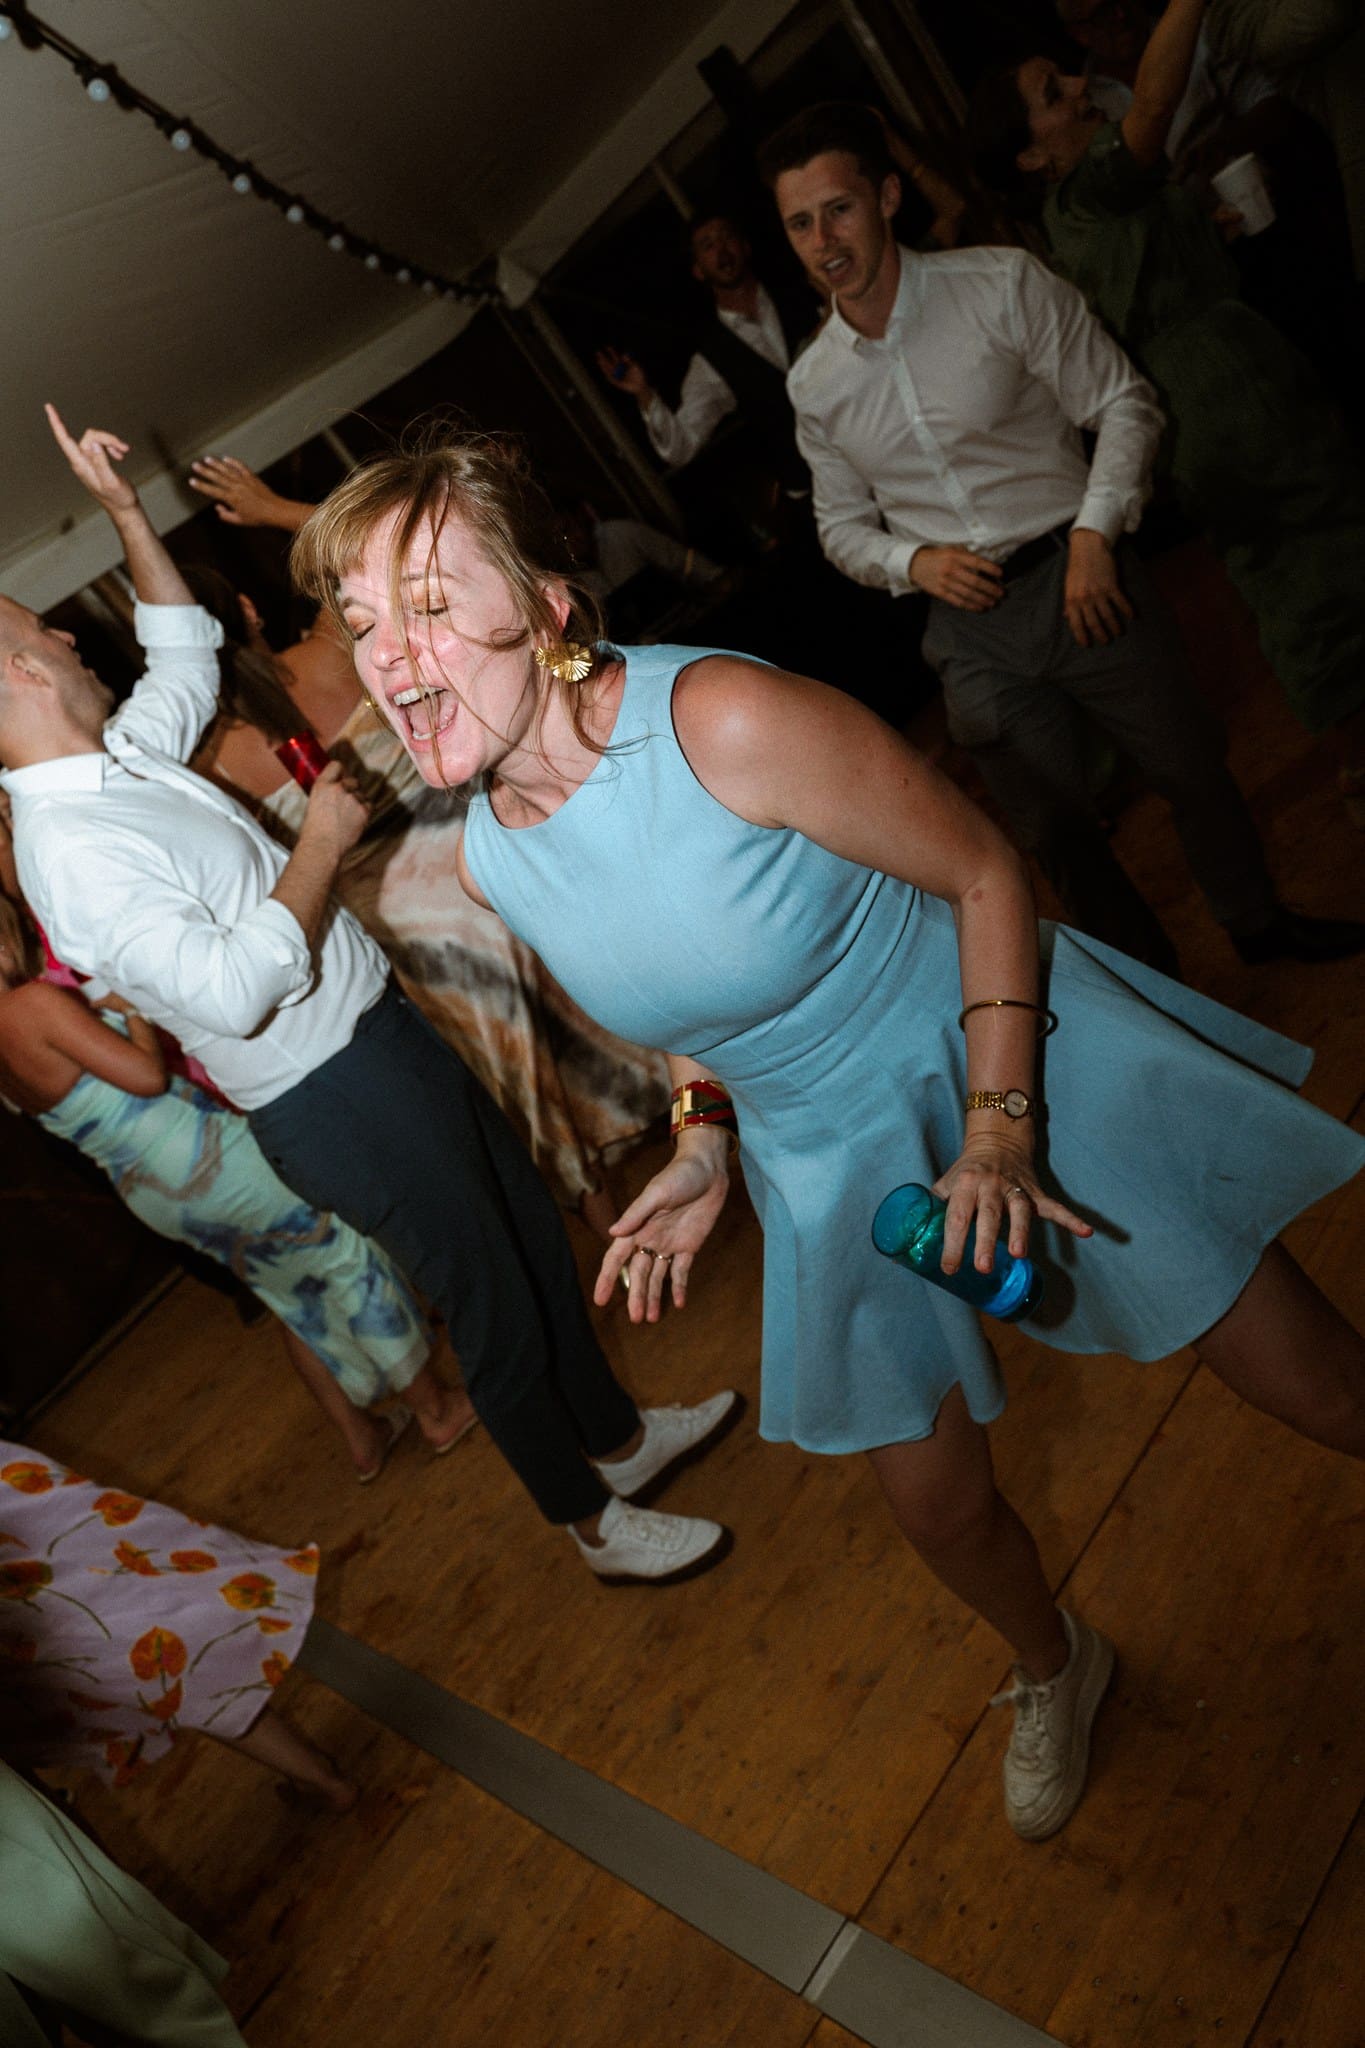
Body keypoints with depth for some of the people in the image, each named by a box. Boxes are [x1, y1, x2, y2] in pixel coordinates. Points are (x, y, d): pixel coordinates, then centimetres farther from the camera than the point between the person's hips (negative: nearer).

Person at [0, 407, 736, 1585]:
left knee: (534, 1232, 19)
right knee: (493, 1300, 4)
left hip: (383, 1032, 9)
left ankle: (616, 1434, 40)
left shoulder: (124, 753, 7)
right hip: (334, 1100, -9)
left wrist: (126, 510, 19)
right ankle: (593, 1520, 27)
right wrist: (322, 847, -21)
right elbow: (232, 990, -31)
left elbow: (188, 655, 26)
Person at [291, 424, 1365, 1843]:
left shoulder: (723, 719, -30)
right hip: (831, 1158, 5)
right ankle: (1054, 1670, 52)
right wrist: (702, 1140, -5)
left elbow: (985, 873, -19)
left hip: (1015, 1054, -4)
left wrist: (998, 1125, -24)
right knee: (937, 1509, 18)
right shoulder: (487, 861, -10)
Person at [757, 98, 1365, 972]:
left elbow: (1124, 402, -6)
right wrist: (914, 562, -9)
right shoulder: (813, 385, 1)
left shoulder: (1003, 285, -8)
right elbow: (844, 525, 11)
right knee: (1058, 832, 11)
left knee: (1193, 766, 10)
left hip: (1076, 579, -2)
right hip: (971, 627, 2)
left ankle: (1261, 923, 39)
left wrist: (1094, 533, -18)